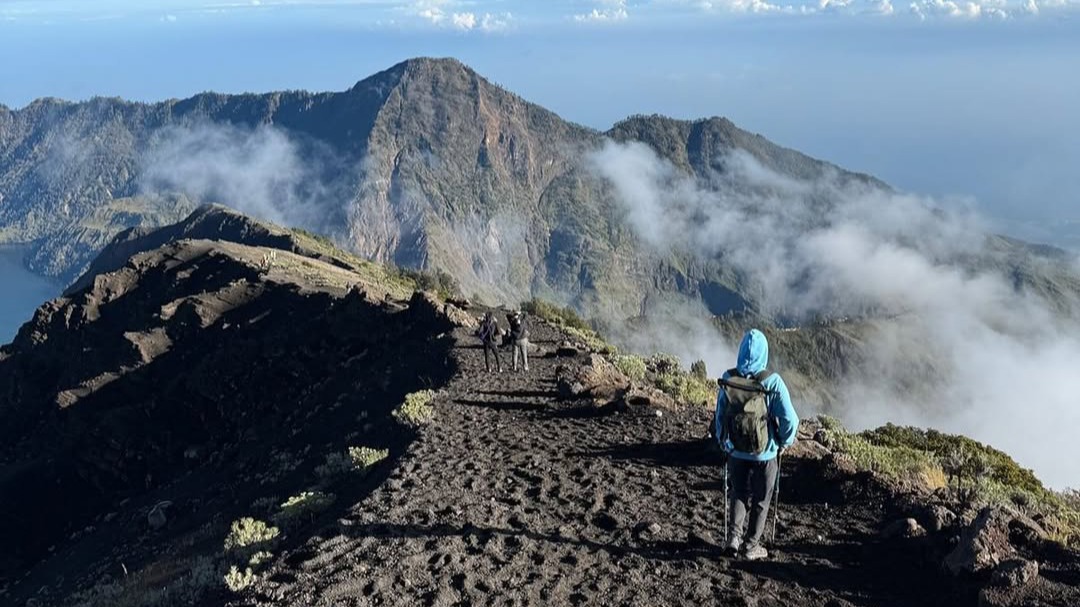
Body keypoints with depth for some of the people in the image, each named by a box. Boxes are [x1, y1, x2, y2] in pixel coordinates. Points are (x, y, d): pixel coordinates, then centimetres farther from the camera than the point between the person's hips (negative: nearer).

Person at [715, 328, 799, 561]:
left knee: (738, 494, 21)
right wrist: (785, 441, 2)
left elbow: (719, 415, 0)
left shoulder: (728, 379, -10)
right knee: (760, 500, 15)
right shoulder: (772, 382, -19)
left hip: (736, 452, 2)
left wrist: (723, 442, 15)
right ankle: (751, 546, 23)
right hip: (765, 453, -2)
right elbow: (790, 419, -17)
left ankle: (734, 536, 7)